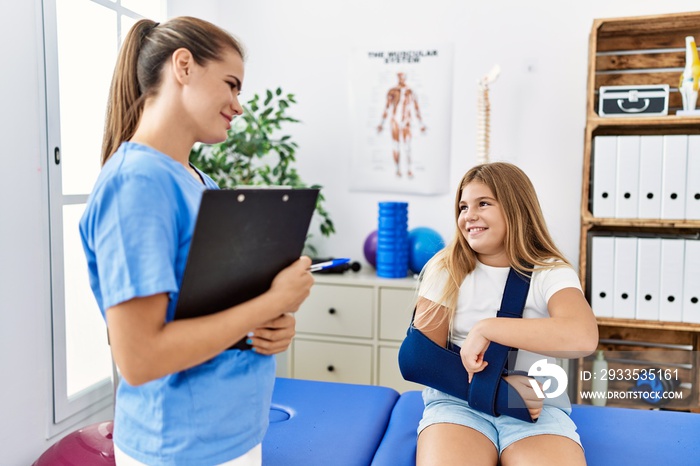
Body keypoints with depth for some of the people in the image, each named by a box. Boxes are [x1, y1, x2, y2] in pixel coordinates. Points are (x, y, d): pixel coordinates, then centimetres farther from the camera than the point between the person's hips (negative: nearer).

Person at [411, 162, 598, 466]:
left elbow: (583, 338, -23)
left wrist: (485, 329, -24)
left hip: (537, 408, 1)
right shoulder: (445, 269, 2)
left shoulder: (552, 273, -2)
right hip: (459, 402, -1)